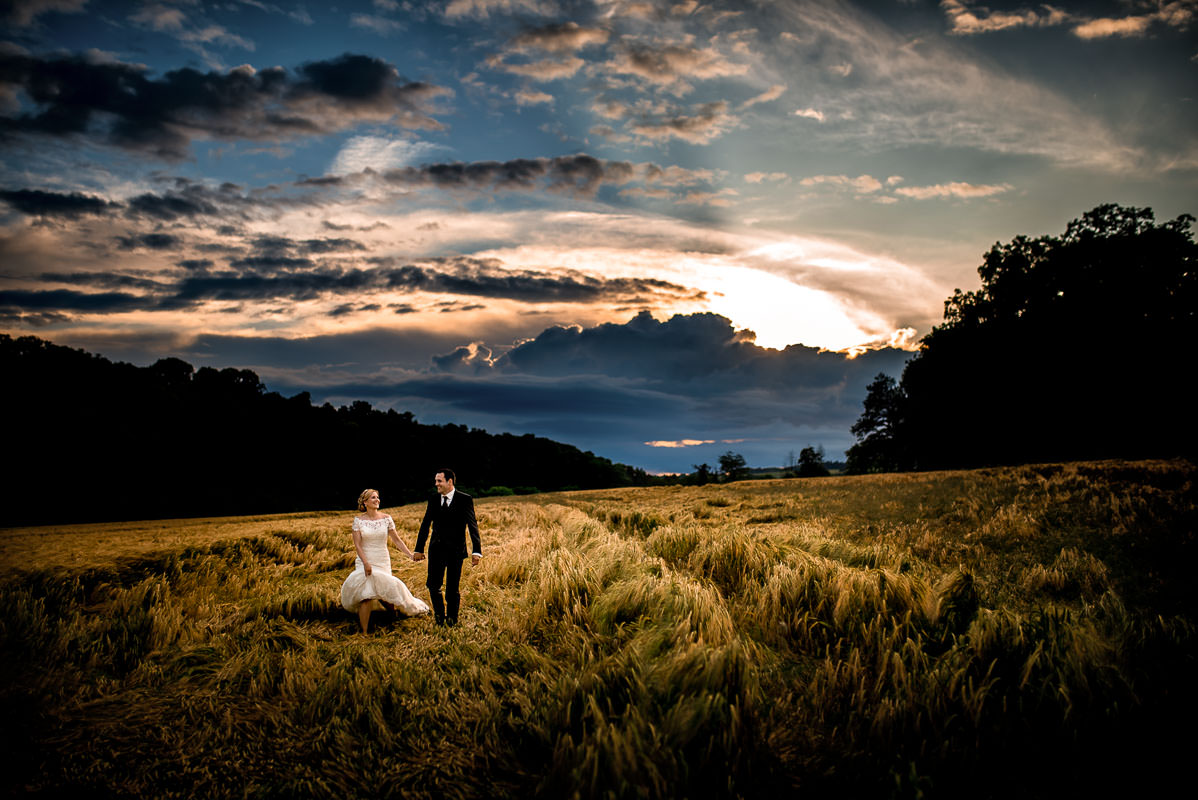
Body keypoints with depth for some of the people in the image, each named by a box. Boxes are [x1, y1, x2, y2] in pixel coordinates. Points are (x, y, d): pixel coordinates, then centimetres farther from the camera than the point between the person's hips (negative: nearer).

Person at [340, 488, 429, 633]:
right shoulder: (358, 521, -2)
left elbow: (397, 540, 5)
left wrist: (411, 555, -4)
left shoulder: (386, 518, 1)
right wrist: (366, 563, -19)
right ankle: (364, 632, -12)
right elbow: (357, 545, -6)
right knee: (365, 596, -16)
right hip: (365, 562, -1)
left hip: (383, 562, 1)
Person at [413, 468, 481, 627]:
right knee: (433, 585, 6)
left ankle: (452, 618, 22)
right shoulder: (433, 500, 5)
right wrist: (419, 549, 10)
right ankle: (439, 614, 28)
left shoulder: (465, 499, -7)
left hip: (455, 550, -3)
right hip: (436, 549, 3)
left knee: (452, 588, 5)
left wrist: (477, 551, -18)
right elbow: (425, 525, 11)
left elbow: (472, 526, -10)